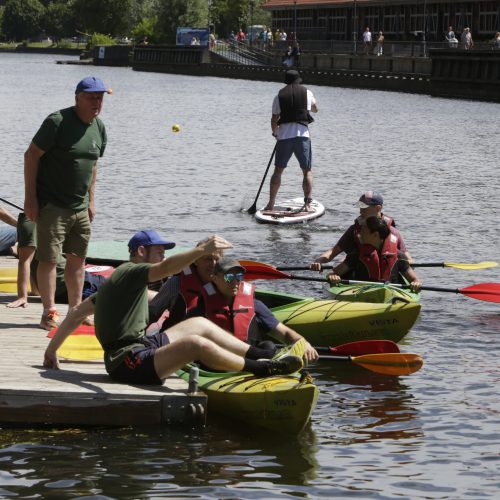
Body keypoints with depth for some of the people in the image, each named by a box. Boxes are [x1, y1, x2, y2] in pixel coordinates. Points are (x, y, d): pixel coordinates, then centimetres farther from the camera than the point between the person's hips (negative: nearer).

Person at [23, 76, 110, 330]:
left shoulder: (99, 128, 8)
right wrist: (30, 197, -15)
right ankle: (49, 312, 1)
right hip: (51, 205, -7)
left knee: (77, 258, 11)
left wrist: (90, 200, 18)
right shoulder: (58, 121, -14)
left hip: (80, 207, 7)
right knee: (49, 259, -5)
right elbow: (31, 156, -12)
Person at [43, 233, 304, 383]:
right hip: (129, 363, -11)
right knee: (195, 343, -29)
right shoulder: (130, 272, -9)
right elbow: (167, 268, -30)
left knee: (200, 324, 14)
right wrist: (202, 250, -41)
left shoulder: (119, 280, 22)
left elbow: (77, 312, 22)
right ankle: (261, 369, -25)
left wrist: (51, 349, 24)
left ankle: (262, 355, 11)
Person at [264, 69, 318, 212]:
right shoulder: (307, 93, 7)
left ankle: (270, 204, 8)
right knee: (307, 171, 5)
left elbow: (274, 119, 6)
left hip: (284, 136, 1)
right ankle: (307, 203, -6)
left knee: (278, 171, 10)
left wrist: (275, 132, 26)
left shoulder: (279, 96, 6)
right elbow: (315, 109, 26)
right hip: (302, 135, -1)